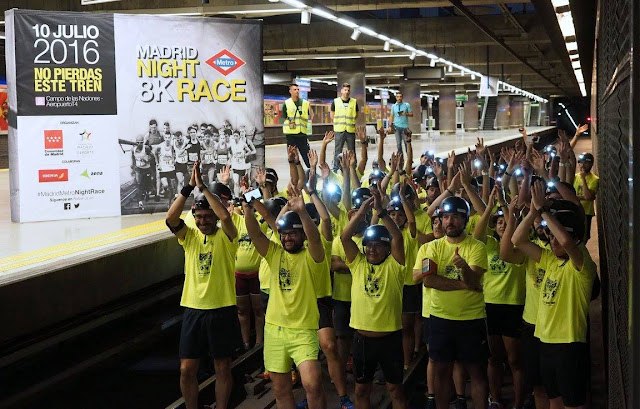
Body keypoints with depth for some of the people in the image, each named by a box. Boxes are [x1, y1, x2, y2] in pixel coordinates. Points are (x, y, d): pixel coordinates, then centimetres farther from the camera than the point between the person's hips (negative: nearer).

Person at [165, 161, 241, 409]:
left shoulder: (226, 237, -4)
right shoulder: (190, 236, 4)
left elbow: (225, 216, -27)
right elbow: (171, 218, -15)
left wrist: (202, 187, -23)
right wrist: (189, 187, -21)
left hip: (222, 309, -2)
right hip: (193, 308, 3)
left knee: (223, 368, 9)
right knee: (187, 370, 5)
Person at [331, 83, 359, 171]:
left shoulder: (354, 102, 7)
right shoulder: (335, 102, 5)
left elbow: (356, 115, 15)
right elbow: (332, 116, 12)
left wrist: (350, 121, 4)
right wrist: (339, 122, 5)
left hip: (351, 130, 1)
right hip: (339, 130, -1)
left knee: (352, 151, 6)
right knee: (337, 150, -2)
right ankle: (335, 169, 3)